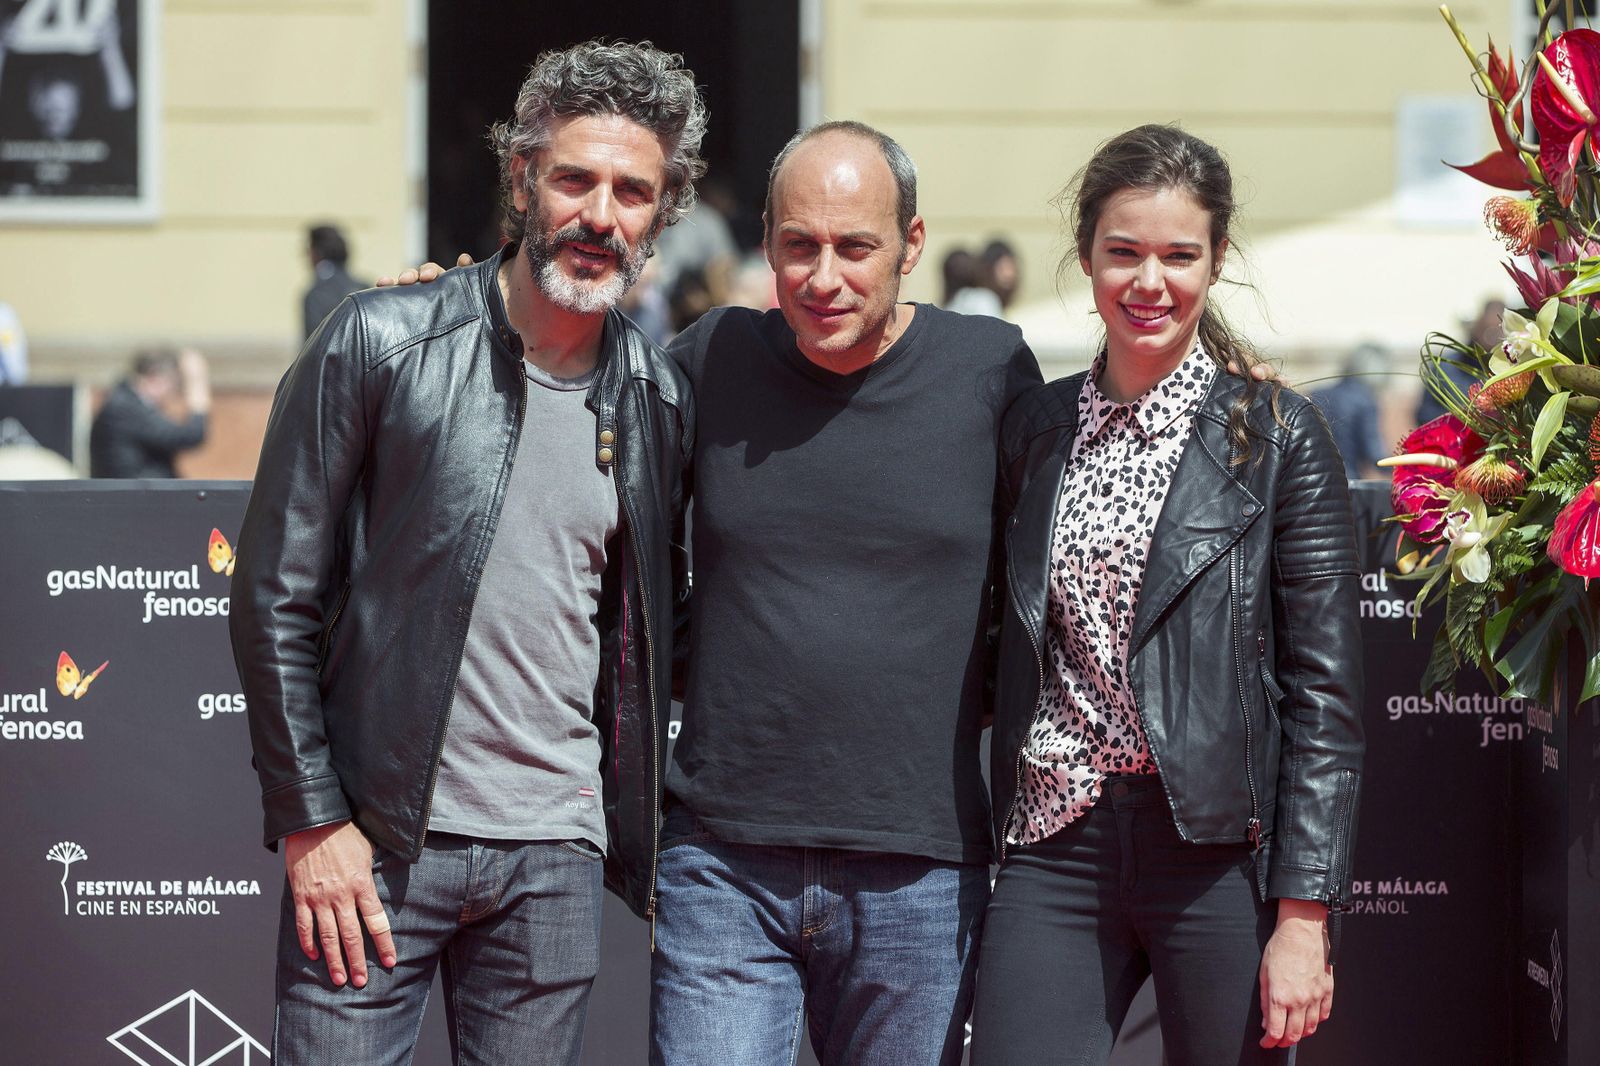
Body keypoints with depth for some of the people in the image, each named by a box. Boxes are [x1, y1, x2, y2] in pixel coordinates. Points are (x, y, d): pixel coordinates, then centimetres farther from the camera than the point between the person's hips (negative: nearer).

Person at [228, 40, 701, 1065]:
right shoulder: (382, 344, -5)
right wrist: (312, 822, -8)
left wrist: (644, 842, 8)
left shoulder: (660, 401, 7)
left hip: (556, 858, 4)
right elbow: (276, 598, -4)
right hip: (369, 846, -3)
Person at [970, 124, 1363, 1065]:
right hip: (1057, 850, 3)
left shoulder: (1278, 438, -2)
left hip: (1219, 850, -3)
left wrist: (1303, 915, -11)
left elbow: (1326, 695, -5)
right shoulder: (1038, 427, 11)